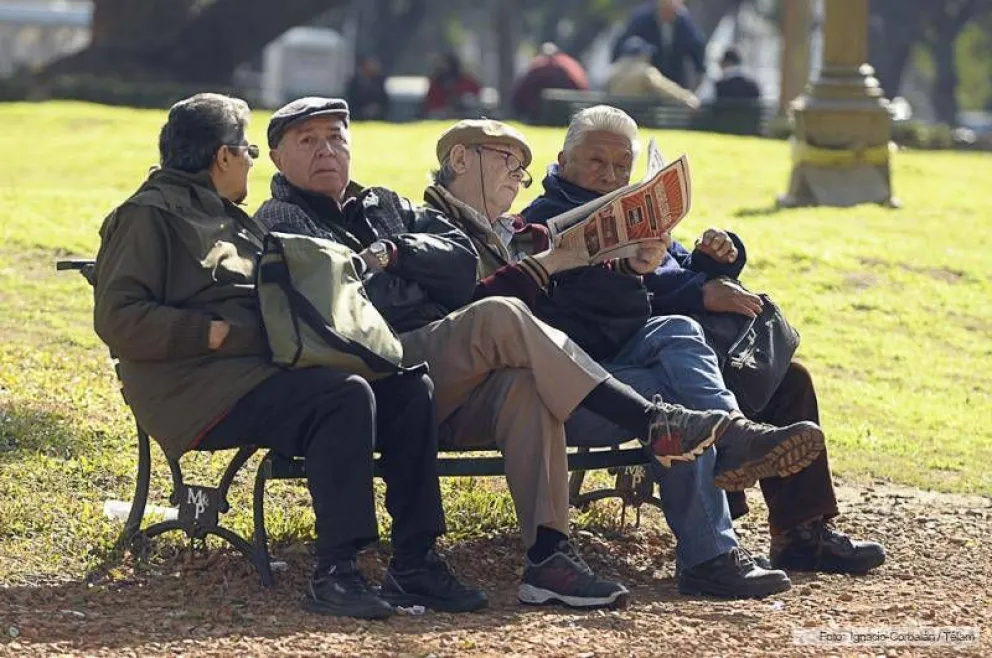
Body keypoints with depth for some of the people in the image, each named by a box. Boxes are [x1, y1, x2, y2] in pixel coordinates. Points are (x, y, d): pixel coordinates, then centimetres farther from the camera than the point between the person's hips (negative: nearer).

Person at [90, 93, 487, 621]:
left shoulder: (234, 221, 28)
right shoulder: (149, 216, -1)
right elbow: (118, 318, -13)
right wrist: (221, 333, -17)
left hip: (263, 368, 9)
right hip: (203, 385, -9)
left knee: (410, 389, -7)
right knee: (346, 396, -31)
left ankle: (413, 562, -9)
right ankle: (334, 573, -32)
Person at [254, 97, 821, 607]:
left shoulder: (385, 206, 31)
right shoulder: (279, 225, 13)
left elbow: (462, 260, 13)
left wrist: (394, 252, 1)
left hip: (450, 389, 6)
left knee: (524, 382, -29)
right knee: (500, 318, -29)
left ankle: (548, 555, -38)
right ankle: (658, 425, -32)